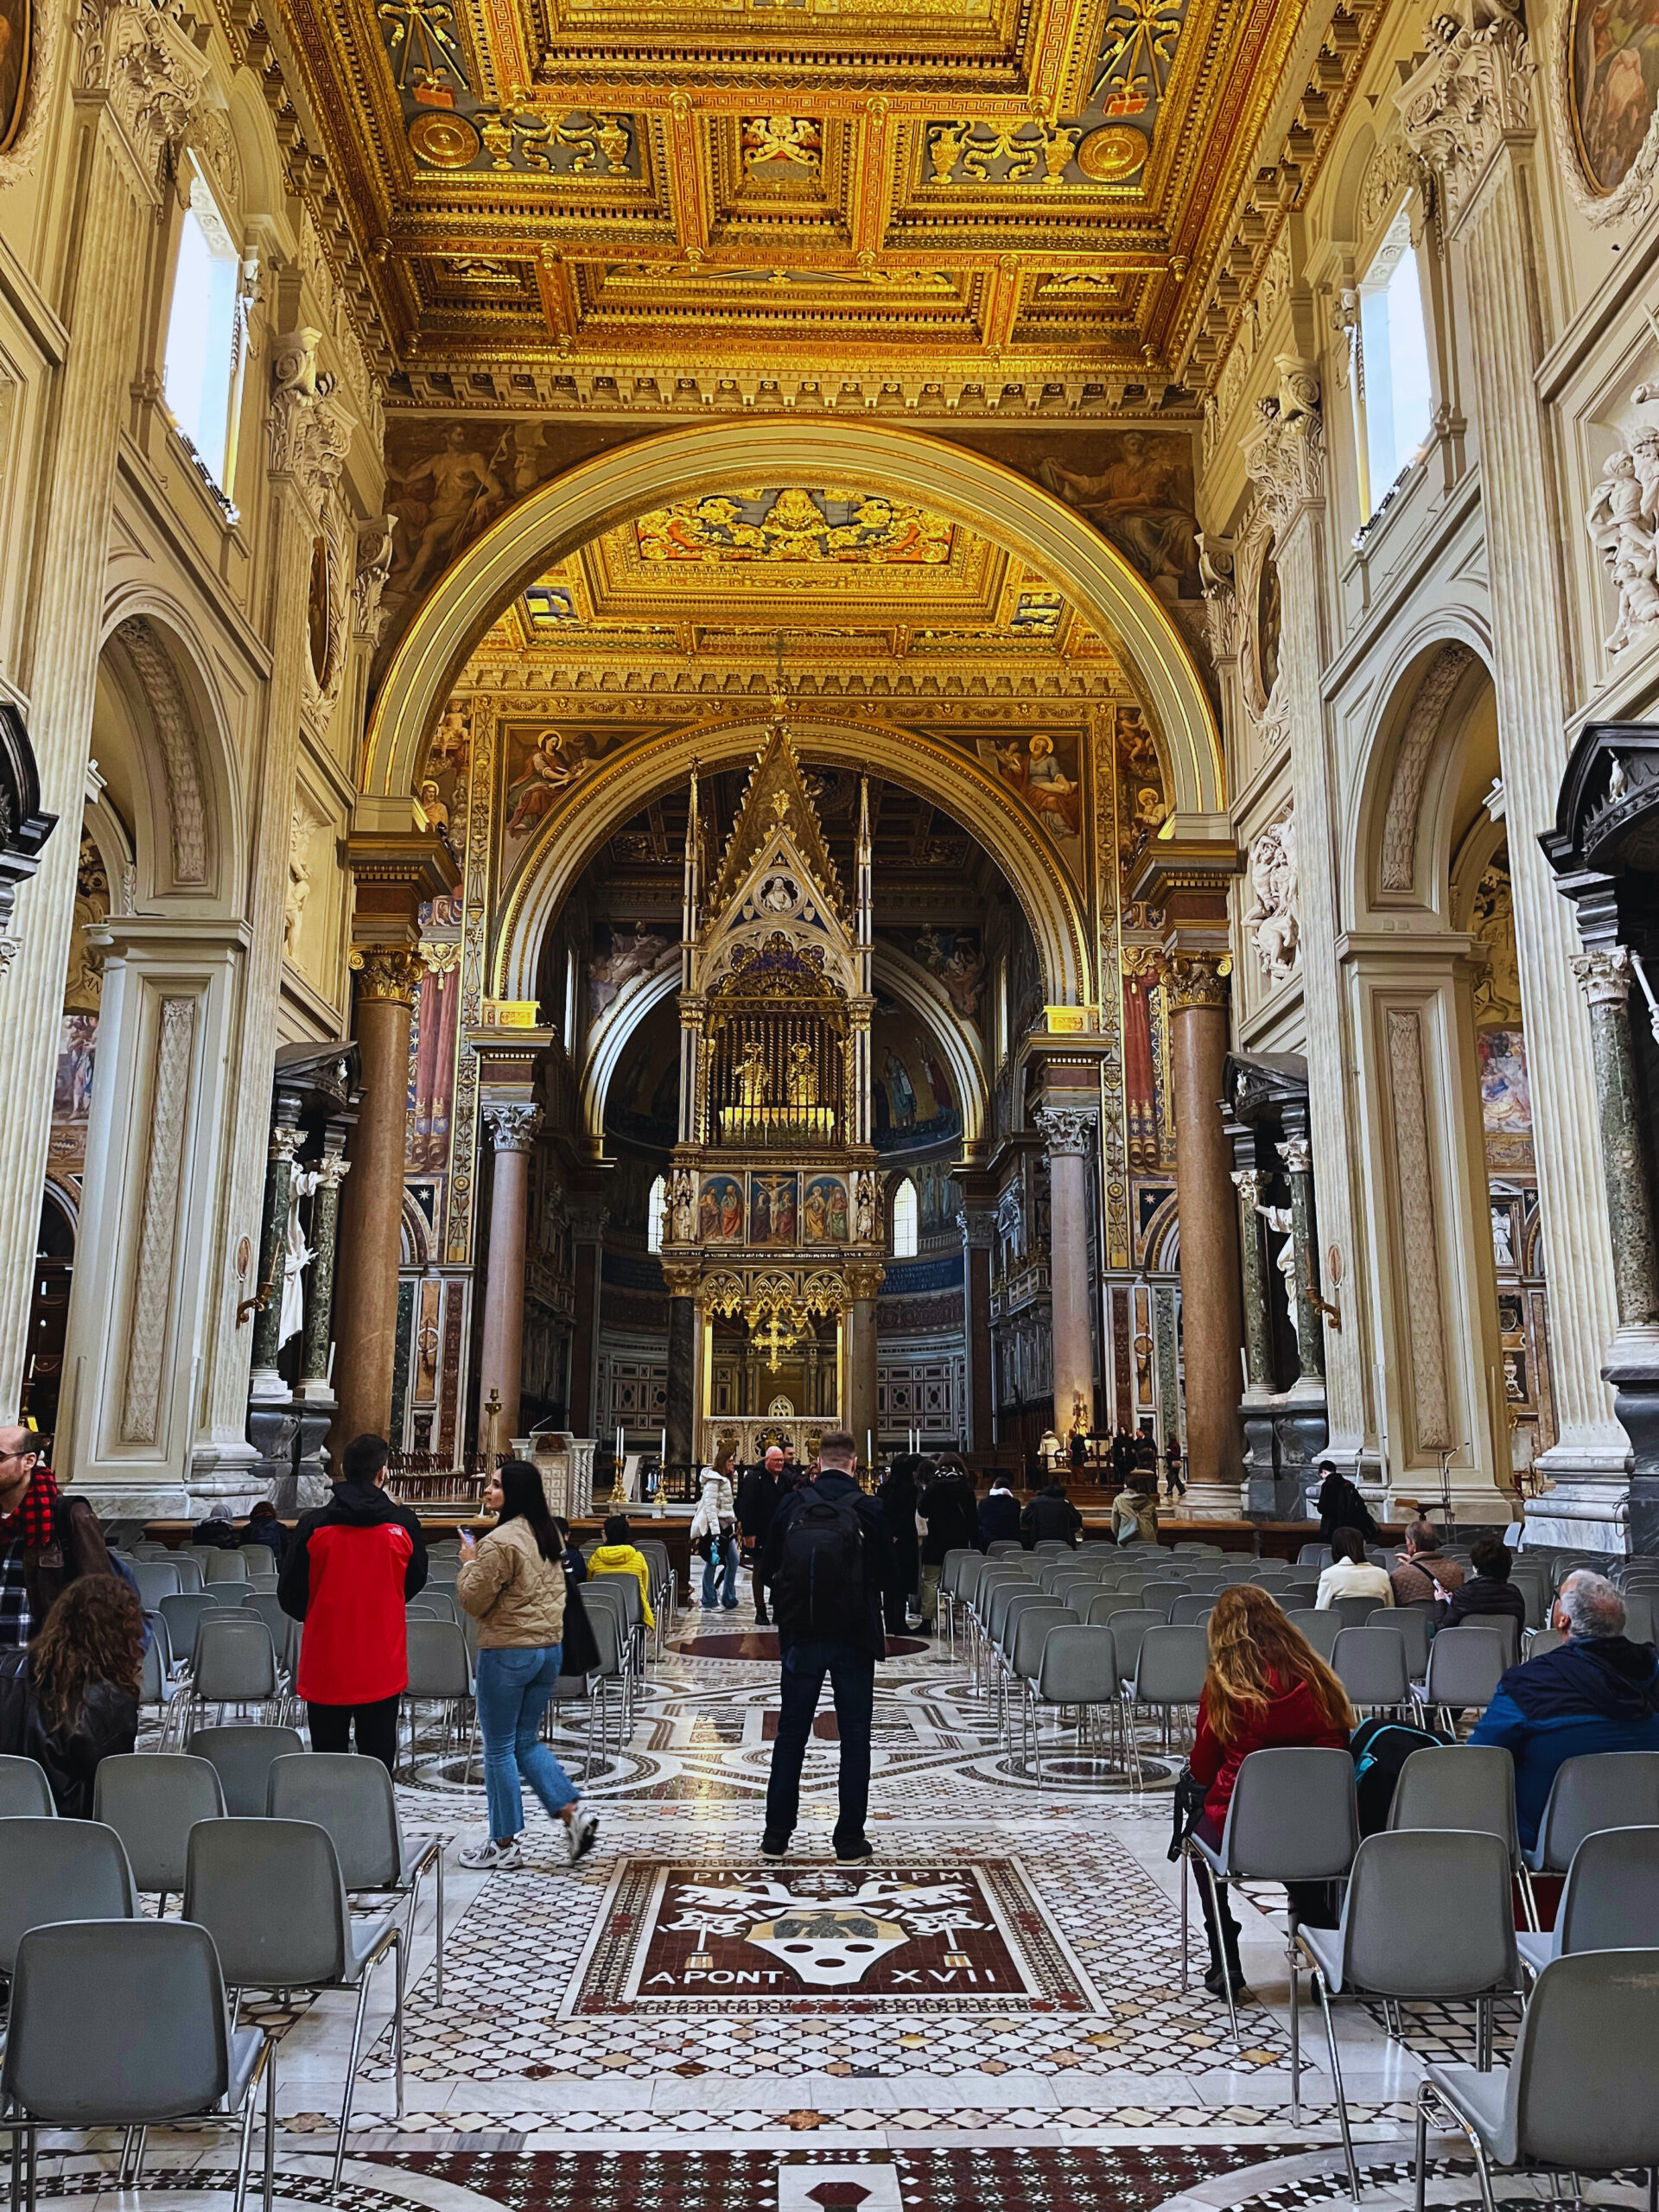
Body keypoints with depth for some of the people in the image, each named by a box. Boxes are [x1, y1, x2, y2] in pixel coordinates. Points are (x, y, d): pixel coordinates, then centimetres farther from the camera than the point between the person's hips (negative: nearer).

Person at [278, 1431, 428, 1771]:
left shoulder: (313, 1524, -10)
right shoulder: (403, 1523, -7)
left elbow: (289, 1594, -1)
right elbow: (415, 1581, 9)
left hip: (326, 1666, 0)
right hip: (384, 1667, 1)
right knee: (379, 1759, 10)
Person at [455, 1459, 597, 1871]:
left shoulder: (500, 1541, -19)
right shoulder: (547, 1536, 8)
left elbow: (474, 1601, -14)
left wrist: (468, 1561, -2)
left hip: (507, 1652, -8)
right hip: (550, 1648, 8)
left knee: (499, 1749, 6)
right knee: (527, 1741, 18)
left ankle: (504, 1844, 15)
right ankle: (573, 1811, 8)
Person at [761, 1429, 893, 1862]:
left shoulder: (791, 1506, -3)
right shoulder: (868, 1509, -8)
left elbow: (769, 1571, 2)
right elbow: (886, 1574, -1)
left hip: (801, 1635, 2)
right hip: (855, 1636, -2)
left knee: (790, 1733, 12)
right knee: (854, 1736, 7)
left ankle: (776, 1835, 16)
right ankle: (850, 1839, 9)